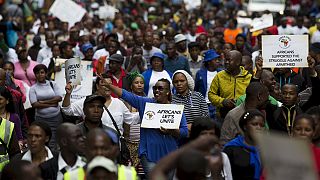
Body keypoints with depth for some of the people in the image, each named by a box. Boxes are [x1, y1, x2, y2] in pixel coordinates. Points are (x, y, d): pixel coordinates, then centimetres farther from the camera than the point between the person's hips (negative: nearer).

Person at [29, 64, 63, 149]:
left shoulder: (53, 84, 9)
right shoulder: (33, 88, 5)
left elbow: (59, 98, -2)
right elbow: (34, 104, -5)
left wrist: (43, 102, -7)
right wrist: (51, 104, -7)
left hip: (56, 117, 1)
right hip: (41, 118, -1)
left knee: (53, 142, -4)